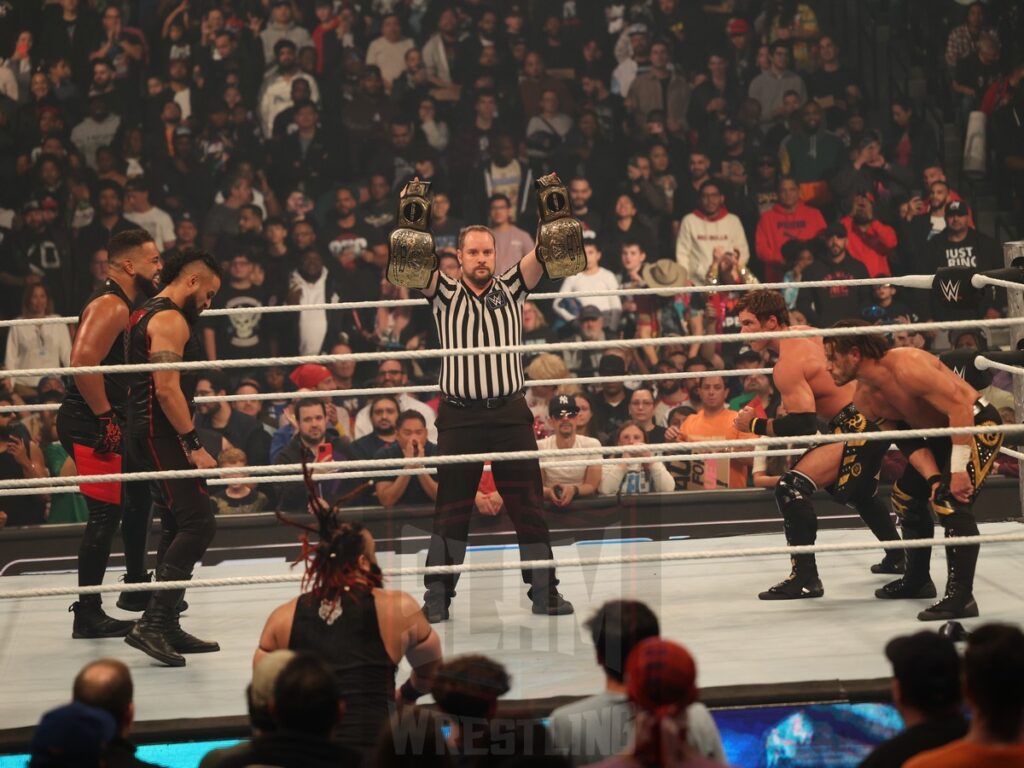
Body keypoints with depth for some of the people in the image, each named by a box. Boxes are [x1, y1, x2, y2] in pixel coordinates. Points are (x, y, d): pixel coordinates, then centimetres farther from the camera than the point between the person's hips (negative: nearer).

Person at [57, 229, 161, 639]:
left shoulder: (125, 305, 16)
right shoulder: (110, 306, -17)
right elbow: (83, 363, -28)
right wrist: (106, 417, -24)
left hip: (109, 422, 11)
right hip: (90, 425, -11)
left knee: (138, 497, 22)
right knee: (106, 513, -10)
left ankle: (136, 585, 37)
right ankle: (88, 614, -7)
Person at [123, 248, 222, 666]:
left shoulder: (145, 314, 20)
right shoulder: (170, 320, -14)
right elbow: (167, 388, -22)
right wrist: (195, 445, -21)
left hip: (150, 433, 11)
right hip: (162, 433, -11)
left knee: (176, 527, 14)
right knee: (198, 523, -14)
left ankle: (166, 628, 16)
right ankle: (151, 623, -18)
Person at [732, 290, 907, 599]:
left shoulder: (787, 365, -20)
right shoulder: (805, 333, 7)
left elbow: (803, 426, -26)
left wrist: (755, 425, -14)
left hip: (859, 427, -11)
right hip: (874, 417, 11)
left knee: (791, 487, -20)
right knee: (860, 492, 36)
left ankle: (805, 578, -19)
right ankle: (897, 557, 54)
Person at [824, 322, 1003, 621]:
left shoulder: (906, 367, -30)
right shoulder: (865, 397, -3)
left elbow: (959, 406, -33)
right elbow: (908, 442, 0)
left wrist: (958, 469, -34)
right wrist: (933, 478, -16)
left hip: (979, 423, -10)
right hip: (941, 433, 10)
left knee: (951, 501, -25)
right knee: (905, 494, 16)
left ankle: (961, 596, -27)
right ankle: (917, 580, 33)